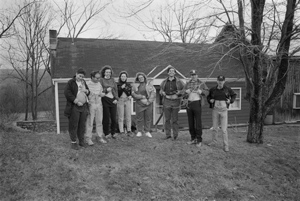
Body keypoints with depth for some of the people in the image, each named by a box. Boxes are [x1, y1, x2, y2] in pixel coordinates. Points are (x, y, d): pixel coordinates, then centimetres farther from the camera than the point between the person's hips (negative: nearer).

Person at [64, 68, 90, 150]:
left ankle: (81, 141, 21)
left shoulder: (83, 82, 16)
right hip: (74, 107, -6)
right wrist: (76, 101, -17)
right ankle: (73, 142, 9)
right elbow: (67, 93, -13)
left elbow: (89, 92, 24)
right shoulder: (70, 82, -3)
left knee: (82, 125, 11)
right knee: (73, 125, -1)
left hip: (83, 106, 6)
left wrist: (86, 91, -1)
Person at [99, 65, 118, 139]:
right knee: (106, 118, -2)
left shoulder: (112, 80, 15)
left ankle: (113, 133, 16)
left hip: (113, 100, 4)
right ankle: (106, 134, 9)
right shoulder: (101, 80, 3)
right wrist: (106, 90, -17)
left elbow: (116, 89, 12)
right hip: (105, 100, -4)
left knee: (114, 118, 3)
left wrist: (116, 99, 1)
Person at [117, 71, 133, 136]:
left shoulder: (128, 84, 13)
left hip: (127, 101, 3)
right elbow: (116, 93, -5)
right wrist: (121, 88, -15)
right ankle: (121, 131, 3)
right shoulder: (117, 85, 3)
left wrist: (130, 96, -10)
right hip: (120, 101, -2)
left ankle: (129, 131, 8)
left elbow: (130, 92, 10)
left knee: (128, 116, 0)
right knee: (121, 117, -3)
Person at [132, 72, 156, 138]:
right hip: (139, 104, 0)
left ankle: (147, 132, 13)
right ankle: (139, 131, 13)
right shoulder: (135, 85, 6)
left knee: (148, 118, 3)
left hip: (148, 104, 0)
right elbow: (133, 94, -2)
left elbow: (153, 92, -1)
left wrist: (149, 101, -10)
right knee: (139, 118, 2)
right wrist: (142, 97, -13)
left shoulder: (149, 84, 5)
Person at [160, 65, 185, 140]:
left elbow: (183, 90, 2)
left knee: (175, 119, 1)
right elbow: (161, 90, 15)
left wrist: (177, 95, -8)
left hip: (175, 101, -2)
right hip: (166, 101, 2)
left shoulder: (179, 81, 3)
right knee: (167, 119, 3)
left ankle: (175, 135, 9)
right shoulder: (164, 82, 10)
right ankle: (168, 135, 12)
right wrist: (165, 95, -2)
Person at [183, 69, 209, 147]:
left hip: (197, 103, -4)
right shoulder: (188, 84, 14)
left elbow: (207, 92, 3)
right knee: (190, 122, 9)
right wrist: (186, 91, -9)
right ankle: (193, 139, 21)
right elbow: (183, 91, 13)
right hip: (189, 104, 5)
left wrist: (201, 91, -16)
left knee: (198, 122, -4)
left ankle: (199, 140, 4)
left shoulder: (201, 83, 3)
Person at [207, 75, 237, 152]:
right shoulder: (213, 89, 0)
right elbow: (208, 97, 16)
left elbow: (234, 95, 12)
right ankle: (214, 140, 36)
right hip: (215, 110, 3)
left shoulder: (227, 89, -4)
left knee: (224, 129, -5)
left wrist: (231, 101, -4)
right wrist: (210, 100, -5)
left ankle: (226, 145, 5)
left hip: (224, 110, -2)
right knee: (214, 127, 15)